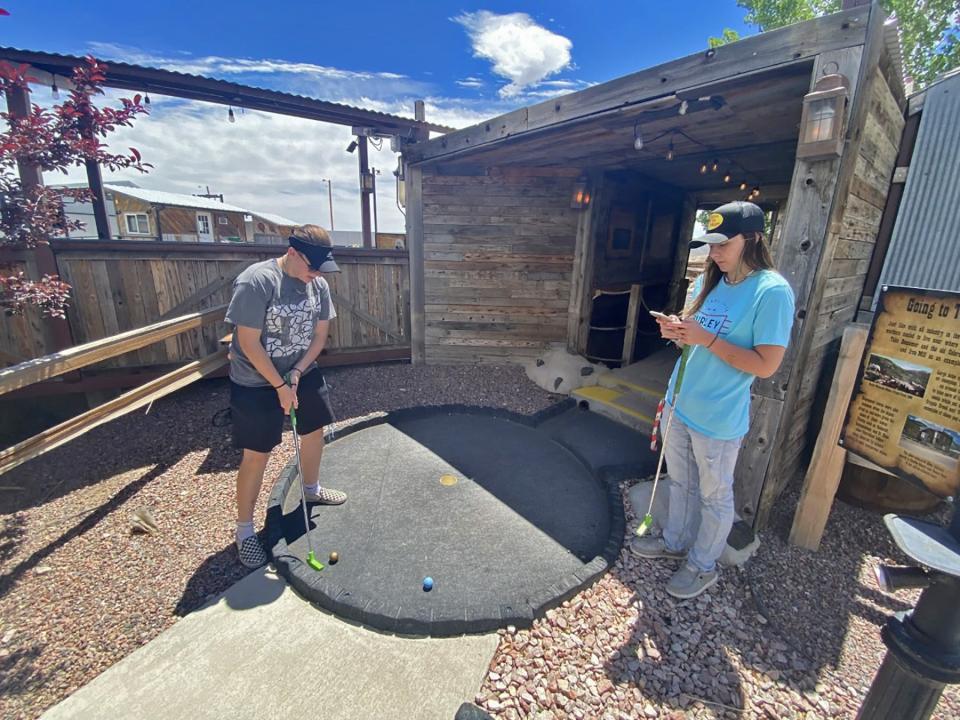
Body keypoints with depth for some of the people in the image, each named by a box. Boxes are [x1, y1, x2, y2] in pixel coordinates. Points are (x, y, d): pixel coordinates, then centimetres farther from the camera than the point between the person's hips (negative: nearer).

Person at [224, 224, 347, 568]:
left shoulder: (318, 283, -6)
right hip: (256, 382, -6)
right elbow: (249, 344, -23)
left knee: (315, 430, 17)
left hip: (302, 373, 6)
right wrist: (279, 386, -18)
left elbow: (320, 334, 0)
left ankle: (311, 488, 44)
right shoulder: (255, 281, -25)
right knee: (257, 454, 1)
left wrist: (297, 373, -11)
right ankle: (244, 528, 21)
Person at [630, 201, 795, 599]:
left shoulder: (772, 291, -17)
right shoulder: (708, 280, 5)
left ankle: (702, 565, 35)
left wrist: (707, 339, -25)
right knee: (679, 482, 23)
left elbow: (766, 365, -20)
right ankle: (676, 541, 45)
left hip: (719, 418, -7)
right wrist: (676, 331, -9)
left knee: (714, 496, 15)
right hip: (679, 403, 7)